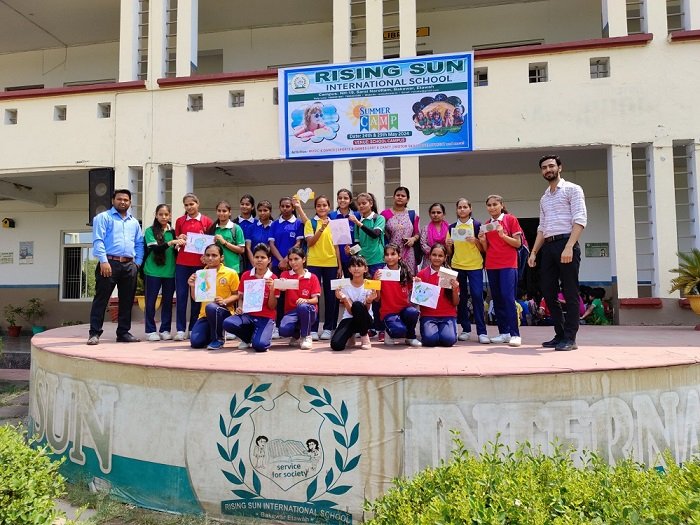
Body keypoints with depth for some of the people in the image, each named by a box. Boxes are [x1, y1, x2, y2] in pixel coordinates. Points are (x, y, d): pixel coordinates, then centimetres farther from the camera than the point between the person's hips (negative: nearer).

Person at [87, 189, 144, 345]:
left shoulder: (134, 222, 20)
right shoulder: (103, 217, 4)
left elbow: (139, 244, 20)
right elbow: (98, 240, -6)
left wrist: (138, 262, 6)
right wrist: (103, 261, -16)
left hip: (129, 265, 5)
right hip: (109, 262, -5)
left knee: (127, 300, 7)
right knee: (101, 299, -3)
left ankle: (124, 332, 15)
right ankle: (94, 333, 3)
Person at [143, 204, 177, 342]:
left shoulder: (173, 232, 9)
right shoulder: (150, 231, -1)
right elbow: (155, 248, -14)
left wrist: (178, 245, -8)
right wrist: (170, 243, -27)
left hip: (170, 272, 3)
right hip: (153, 271, -3)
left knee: (168, 301, 8)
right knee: (151, 302, 3)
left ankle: (165, 330, 17)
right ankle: (150, 331, 13)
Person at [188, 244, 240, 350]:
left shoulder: (231, 273, -5)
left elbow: (236, 295, -1)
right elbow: (196, 298, 11)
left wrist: (224, 301, -20)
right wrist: (192, 286, -8)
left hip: (224, 311, -4)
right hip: (205, 314, 4)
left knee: (211, 307, -39)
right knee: (195, 342, -18)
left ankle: (218, 339, -13)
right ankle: (212, 334, 19)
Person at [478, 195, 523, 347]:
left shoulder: (510, 219, 0)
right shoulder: (486, 224, 13)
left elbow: (518, 243, -4)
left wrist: (503, 235, -18)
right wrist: (482, 240, -5)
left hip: (508, 264, -5)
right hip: (491, 265, 5)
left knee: (508, 297, -14)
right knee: (497, 299, 5)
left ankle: (515, 334, -12)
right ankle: (504, 332, 11)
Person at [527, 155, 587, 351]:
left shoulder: (572, 189, 2)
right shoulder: (544, 198, 22)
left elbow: (580, 220, -10)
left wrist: (569, 247, -21)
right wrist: (533, 252, 14)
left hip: (566, 243, -7)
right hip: (548, 247, 7)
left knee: (570, 293, -4)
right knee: (548, 292, 7)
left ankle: (570, 338, 1)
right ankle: (560, 334, 17)